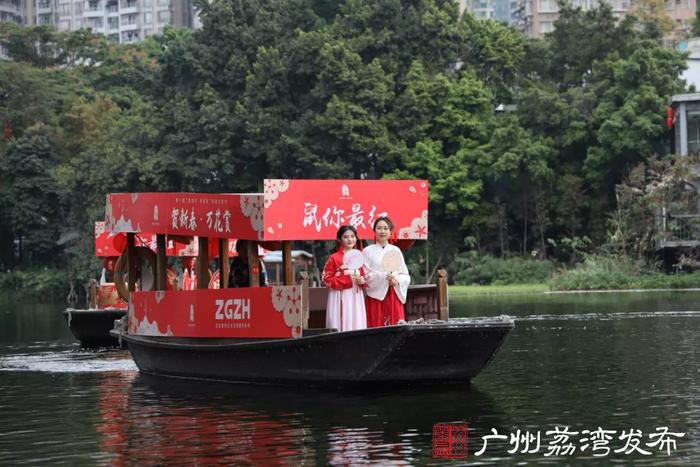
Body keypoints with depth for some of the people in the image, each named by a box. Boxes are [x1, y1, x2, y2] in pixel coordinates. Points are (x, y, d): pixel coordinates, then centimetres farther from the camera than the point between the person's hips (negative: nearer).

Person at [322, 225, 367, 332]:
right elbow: (327, 279, -8)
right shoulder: (334, 258, -5)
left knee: (357, 326, 3)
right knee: (342, 327, -6)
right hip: (340, 298, -5)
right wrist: (347, 280, -15)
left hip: (356, 297, 5)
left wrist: (362, 280, -4)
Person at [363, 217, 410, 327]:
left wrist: (397, 280, -11)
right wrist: (384, 276, -17)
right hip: (376, 297, -3)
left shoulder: (396, 250, 11)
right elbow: (366, 276, -6)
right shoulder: (368, 251, 3)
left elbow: (406, 276, 9)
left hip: (394, 297, 3)